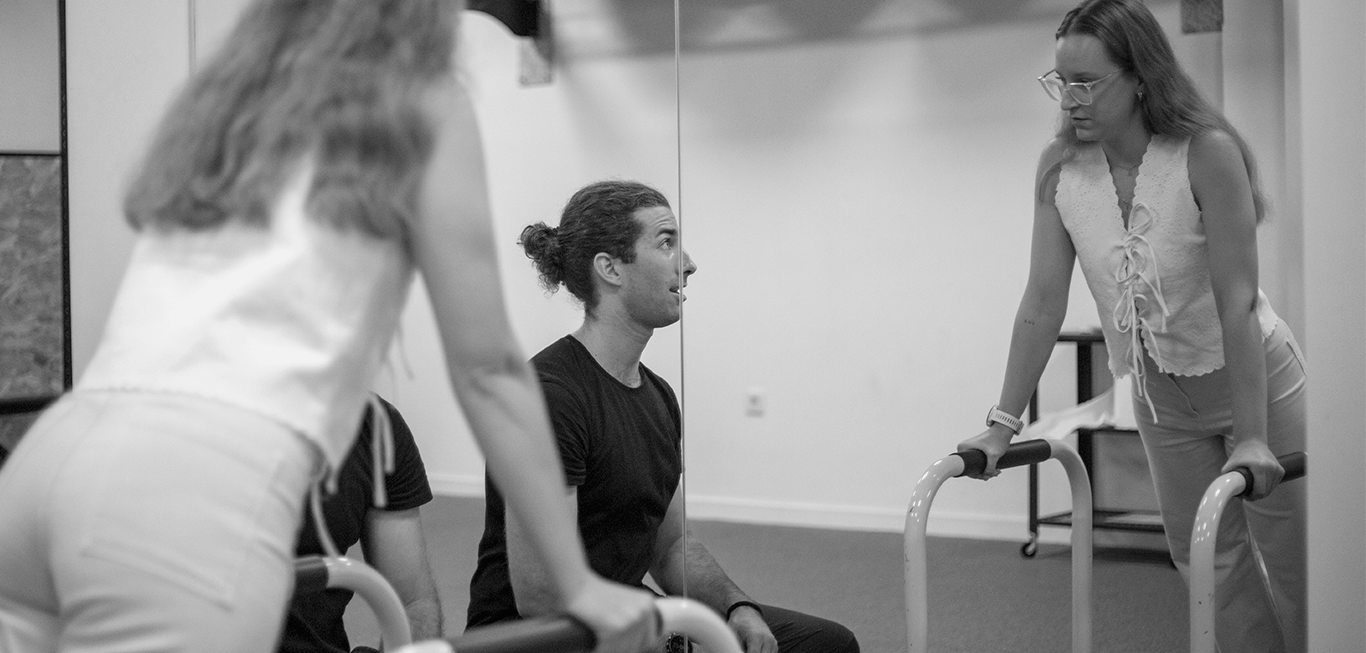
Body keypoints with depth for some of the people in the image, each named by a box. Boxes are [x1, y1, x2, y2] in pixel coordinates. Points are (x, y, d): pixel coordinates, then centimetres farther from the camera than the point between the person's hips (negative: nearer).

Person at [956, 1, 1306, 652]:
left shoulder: (1206, 152, -24)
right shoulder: (1059, 169, -12)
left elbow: (1237, 298, -27)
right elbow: (1043, 301, -10)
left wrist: (1252, 436, -31)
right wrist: (1003, 423, -13)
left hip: (1254, 377, -4)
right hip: (1160, 393, 4)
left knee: (1293, 563, 3)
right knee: (1210, 562, 11)